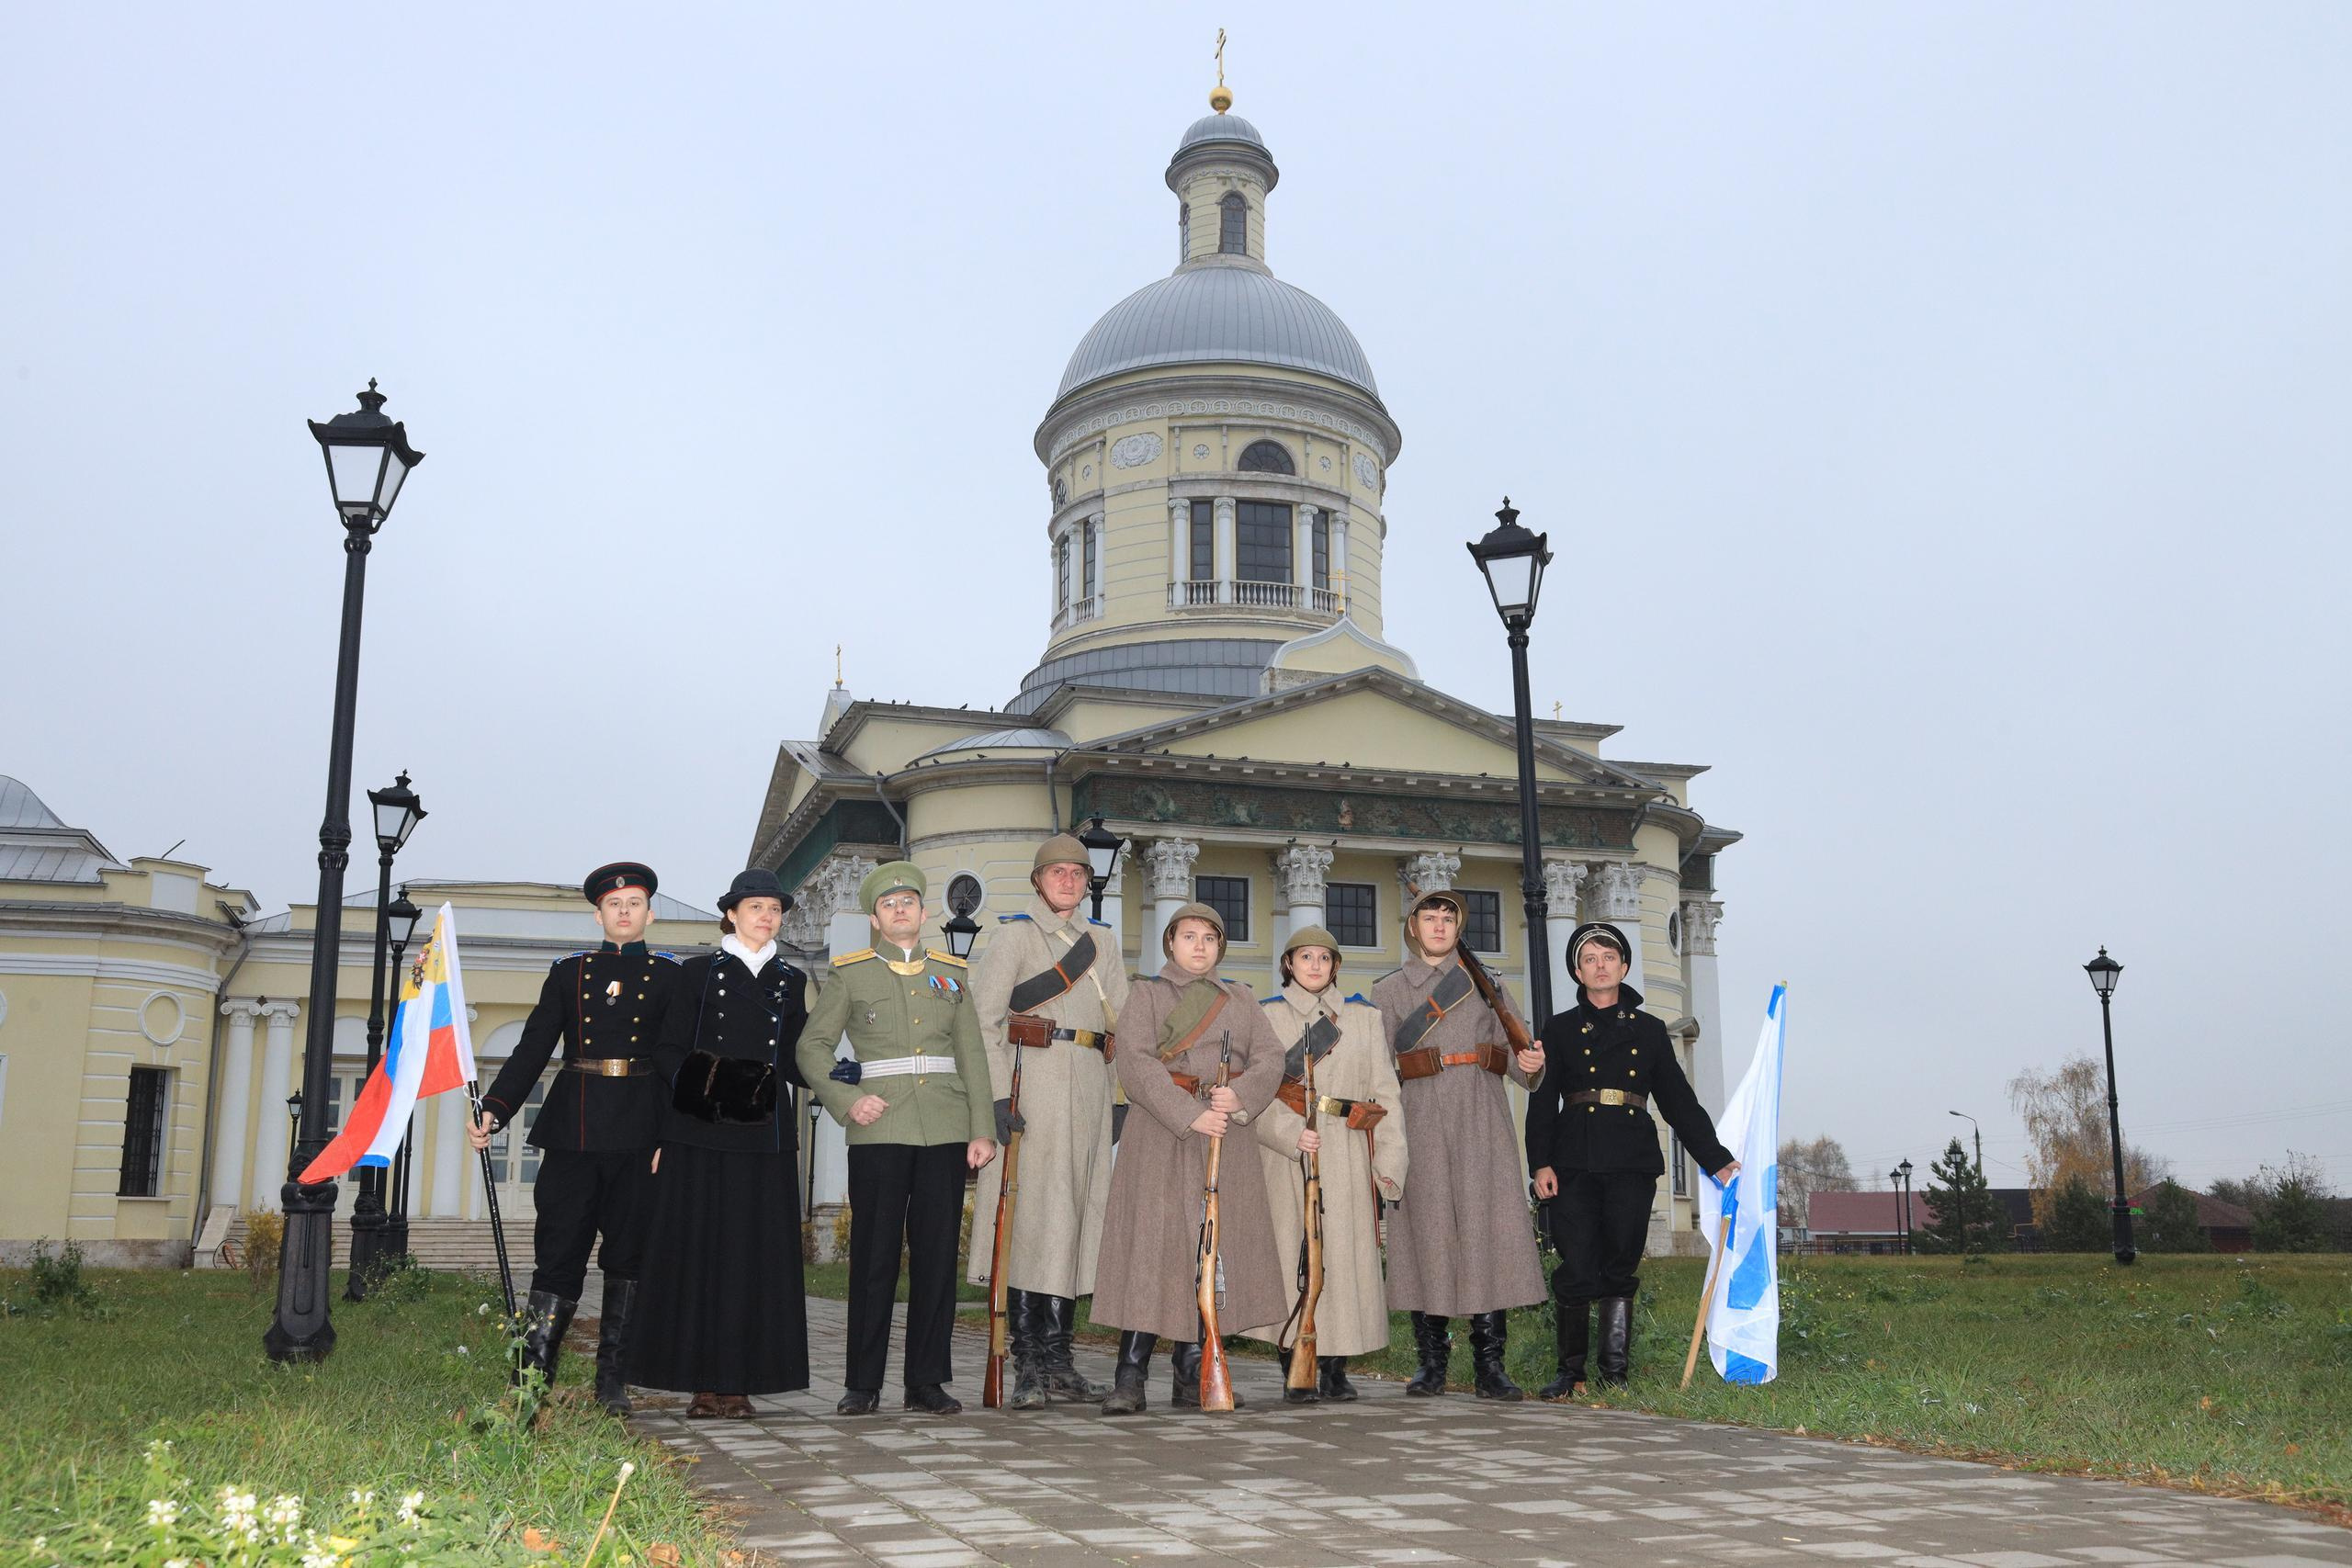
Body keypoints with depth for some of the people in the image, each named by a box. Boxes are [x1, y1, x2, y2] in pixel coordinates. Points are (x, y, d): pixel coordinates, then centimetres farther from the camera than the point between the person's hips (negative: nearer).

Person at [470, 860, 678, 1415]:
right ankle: (533, 1380, 3)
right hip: (574, 1130, 1)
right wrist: (493, 1110, -6)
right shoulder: (569, 973, 13)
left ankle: (613, 1383, 11)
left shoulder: (670, 977, 9)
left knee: (628, 1254, 4)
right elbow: (532, 1050, 7)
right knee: (559, 1250, -1)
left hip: (639, 1133, -1)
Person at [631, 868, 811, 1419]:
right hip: (699, 1132, -2)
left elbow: (793, 1063, 11)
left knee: (755, 1254, 0)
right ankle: (703, 1382, 4)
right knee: (697, 1250, -3)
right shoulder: (698, 973, 7)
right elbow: (670, 1053, 3)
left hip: (764, 1135, 2)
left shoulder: (791, 982, 15)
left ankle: (739, 1382, 5)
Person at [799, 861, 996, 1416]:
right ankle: (863, 1385, 8)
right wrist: (845, 1101, -8)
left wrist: (982, 1130, 4)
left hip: (945, 1131, 2)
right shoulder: (850, 975, 8)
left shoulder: (951, 974, 15)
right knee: (874, 1257, -1)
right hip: (879, 1131, -2)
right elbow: (811, 1047, 7)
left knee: (937, 1256, 2)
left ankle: (927, 1381, 10)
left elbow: (972, 1056, 13)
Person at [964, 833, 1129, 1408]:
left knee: (1076, 1211, 5)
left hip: (1091, 1086, 5)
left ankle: (1057, 1362, 10)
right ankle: (1027, 1366, -5)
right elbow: (983, 1016, -5)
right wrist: (997, 1094, -15)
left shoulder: (1102, 940, 20)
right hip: (1036, 1080, -5)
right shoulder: (1015, 933, 3)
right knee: (1032, 1208, -9)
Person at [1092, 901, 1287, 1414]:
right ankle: (1130, 1379, -7)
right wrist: (1189, 1114, -20)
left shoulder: (1242, 1000, 17)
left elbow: (1271, 1059, 6)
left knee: (1213, 1252, 4)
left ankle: (1192, 1374, 12)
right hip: (1161, 1137, -4)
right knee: (1152, 1245, -9)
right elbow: (1136, 1064, -9)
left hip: (1227, 1142, 4)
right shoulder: (1146, 997, 5)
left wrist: (1240, 1095, -15)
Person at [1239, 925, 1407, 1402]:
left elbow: (1385, 1092, 10)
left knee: (1346, 1252, -2)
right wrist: (1290, 1133, -18)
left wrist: (1390, 1163, 1)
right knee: (1291, 1251, -6)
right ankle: (1295, 1372, -1)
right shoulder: (1267, 1018, 10)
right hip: (1286, 1154, -2)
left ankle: (1335, 1370, 6)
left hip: (1347, 1156, 2)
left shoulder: (1364, 1018, 16)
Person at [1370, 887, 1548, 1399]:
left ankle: (1490, 1367, -4)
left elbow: (1514, 1048, 11)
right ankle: (1432, 1364, 5)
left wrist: (1529, 1063, -11)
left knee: (1488, 1229, -7)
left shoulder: (1484, 984, 16)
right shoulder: (1389, 990, 13)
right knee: (1427, 1232, -4)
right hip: (1421, 1121, 0)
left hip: (1481, 1122, 1)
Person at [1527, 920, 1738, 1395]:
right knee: (1576, 1268, -5)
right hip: (1575, 1164, -1)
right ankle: (1571, 1371, 5)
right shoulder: (1560, 1030, 11)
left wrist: (1717, 1159, 9)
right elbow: (1542, 1101, 5)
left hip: (1633, 1164, 1)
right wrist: (1540, 1162, -7)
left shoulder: (1649, 1030, 14)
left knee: (1620, 1266, 0)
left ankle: (1615, 1372, 6)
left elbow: (1679, 1100, 15)